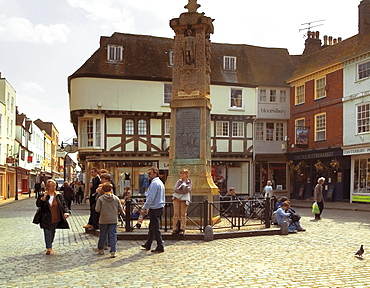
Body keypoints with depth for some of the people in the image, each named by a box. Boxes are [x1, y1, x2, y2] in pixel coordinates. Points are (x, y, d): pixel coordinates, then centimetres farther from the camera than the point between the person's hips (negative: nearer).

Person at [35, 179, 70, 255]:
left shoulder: (59, 195, 3)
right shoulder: (42, 195, -2)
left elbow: (64, 204, 3)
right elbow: (38, 204, -7)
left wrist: (66, 212, -14)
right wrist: (43, 198, -22)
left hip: (56, 218, 3)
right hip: (46, 219, -2)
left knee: (52, 232, 16)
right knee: (47, 233, -5)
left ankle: (50, 245, 37)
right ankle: (48, 248, 2)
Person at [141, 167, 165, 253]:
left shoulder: (154, 183, -18)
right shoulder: (160, 182, 14)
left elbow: (151, 197, -23)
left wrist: (144, 207, -17)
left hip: (155, 209, -10)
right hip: (160, 207, 10)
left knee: (155, 229, -2)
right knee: (152, 227, 18)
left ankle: (160, 247, 3)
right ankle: (147, 245, 27)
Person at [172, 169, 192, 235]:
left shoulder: (190, 182, 10)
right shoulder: (179, 181, 15)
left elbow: (188, 189, -8)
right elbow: (175, 189, 1)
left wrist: (179, 189, -4)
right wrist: (183, 191, -8)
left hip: (185, 199, -2)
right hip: (177, 197, 2)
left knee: (183, 214, -4)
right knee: (176, 213, -4)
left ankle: (182, 229, 1)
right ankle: (174, 229, -1)